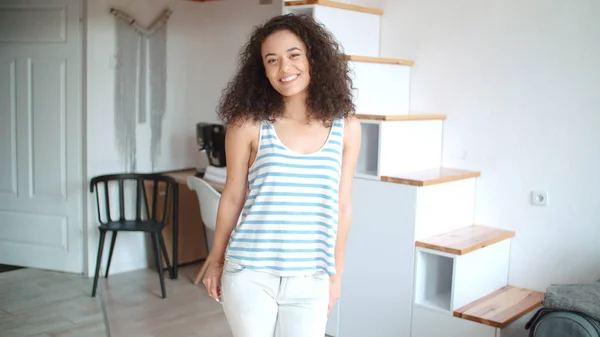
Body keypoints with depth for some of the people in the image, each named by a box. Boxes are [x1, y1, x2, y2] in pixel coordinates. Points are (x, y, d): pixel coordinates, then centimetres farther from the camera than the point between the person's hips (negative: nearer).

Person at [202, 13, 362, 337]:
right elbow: (232, 197, 1)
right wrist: (216, 261, 9)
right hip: (250, 274, -2)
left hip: (310, 280, 2)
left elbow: (341, 206, 4)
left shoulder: (346, 128, -2)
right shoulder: (247, 125, -8)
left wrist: (336, 272, 9)